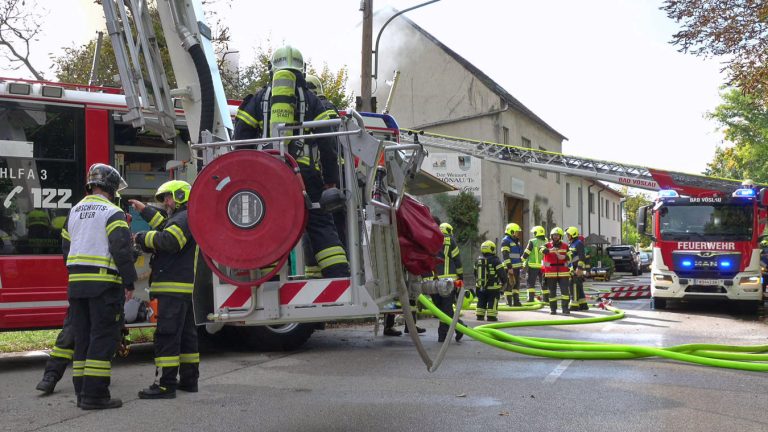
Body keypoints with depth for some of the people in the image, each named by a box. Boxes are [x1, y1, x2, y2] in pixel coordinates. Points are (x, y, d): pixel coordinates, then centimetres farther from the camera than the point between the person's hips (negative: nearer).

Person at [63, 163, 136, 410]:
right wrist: (129, 282, -11)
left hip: (76, 284, 7)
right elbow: (122, 249, -16)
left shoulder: (75, 211, 16)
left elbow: (66, 248, 20)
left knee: (82, 338, 11)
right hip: (104, 284, -7)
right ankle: (95, 395, -7)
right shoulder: (112, 213, -8)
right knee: (103, 338, -5)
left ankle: (82, 392, 15)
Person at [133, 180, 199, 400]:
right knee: (186, 333, 13)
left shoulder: (185, 217, -11)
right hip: (183, 288, 11)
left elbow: (169, 240, -25)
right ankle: (189, 379, 19)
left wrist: (142, 237, -14)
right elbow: (165, 228, 36)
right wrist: (145, 210, 34)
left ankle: (167, 384, -12)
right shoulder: (182, 219, 23)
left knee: (167, 334, -11)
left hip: (173, 288, -11)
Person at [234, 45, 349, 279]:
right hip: (305, 173, -1)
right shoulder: (310, 99, 13)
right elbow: (327, 142, 4)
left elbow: (241, 138, 10)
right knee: (321, 225, -1)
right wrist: (331, 180, 5)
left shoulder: (258, 98, 17)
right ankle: (339, 275, -11)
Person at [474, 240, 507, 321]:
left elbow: (475, 273, 16)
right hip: (492, 287, -5)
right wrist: (504, 281, 4)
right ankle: (491, 316, 0)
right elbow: (502, 273, -12)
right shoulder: (495, 260, -13)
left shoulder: (478, 260, 6)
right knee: (492, 302, 2)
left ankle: (480, 316, 16)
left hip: (480, 287, 5)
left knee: (481, 302, 15)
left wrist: (477, 282, 28)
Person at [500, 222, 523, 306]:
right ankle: (509, 302, -1)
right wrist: (509, 267, -23)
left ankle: (516, 301, 17)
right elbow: (505, 255, -19)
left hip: (516, 267, 9)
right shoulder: (506, 241, -12)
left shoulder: (516, 241, 17)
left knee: (516, 284, 11)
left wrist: (521, 264, 23)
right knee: (509, 284, -5)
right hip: (509, 267, -9)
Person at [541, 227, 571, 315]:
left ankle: (565, 308, -5)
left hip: (563, 272, 0)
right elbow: (543, 250, -19)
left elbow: (568, 256, 9)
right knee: (552, 291, 6)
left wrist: (563, 257, -14)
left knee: (565, 290, -7)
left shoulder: (565, 246, 9)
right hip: (550, 273, 0)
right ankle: (553, 309, 16)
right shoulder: (547, 245, 3)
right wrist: (551, 250, -40)